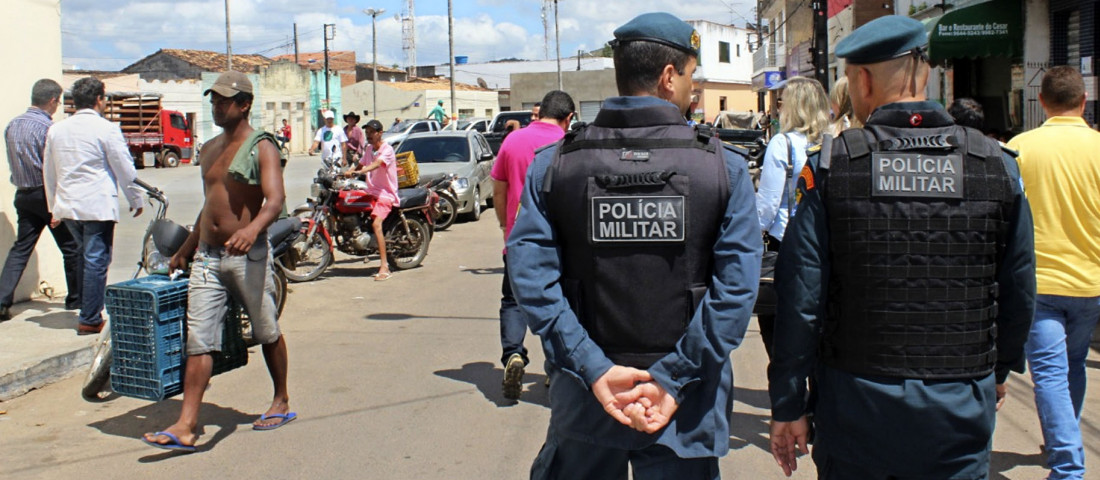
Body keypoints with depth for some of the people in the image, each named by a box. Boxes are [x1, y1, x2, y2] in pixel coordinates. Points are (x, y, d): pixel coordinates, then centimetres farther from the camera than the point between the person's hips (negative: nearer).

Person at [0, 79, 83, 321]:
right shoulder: (47, 127, -16)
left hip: (23, 195, 7)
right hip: (48, 194, -7)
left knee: (20, 249, 8)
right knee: (71, 248, 7)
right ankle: (76, 299, 16)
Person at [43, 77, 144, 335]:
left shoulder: (56, 129, 10)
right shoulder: (106, 129, -9)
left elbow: (48, 172, 16)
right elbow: (125, 169, -7)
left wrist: (54, 207, 25)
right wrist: (135, 200, 7)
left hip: (67, 206, 6)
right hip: (98, 206, -6)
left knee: (86, 258, 20)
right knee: (96, 261, 0)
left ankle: (88, 312, 27)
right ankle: (90, 320, 3)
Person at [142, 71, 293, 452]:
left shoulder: (261, 147, -6)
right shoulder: (210, 148, 16)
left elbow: (275, 199, -21)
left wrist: (253, 229, -41)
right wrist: (186, 249, 29)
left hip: (248, 255, -6)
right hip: (207, 256, 6)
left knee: (267, 334, 9)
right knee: (198, 341, -1)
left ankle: (282, 402, 27)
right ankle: (186, 426, -2)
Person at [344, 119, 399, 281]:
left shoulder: (387, 149, -11)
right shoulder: (369, 148, 16)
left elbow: (377, 164, -29)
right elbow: (360, 165, 27)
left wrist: (360, 171, -45)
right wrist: (348, 172, 9)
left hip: (385, 194, -9)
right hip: (371, 192, 9)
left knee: (376, 224, -27)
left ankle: (384, 267, -30)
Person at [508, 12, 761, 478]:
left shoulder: (553, 163, -4)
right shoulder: (723, 167, -7)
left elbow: (531, 276, -14)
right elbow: (737, 287, -16)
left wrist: (595, 370, -14)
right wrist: (673, 380, -15)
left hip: (582, 400, 2)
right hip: (685, 409, -1)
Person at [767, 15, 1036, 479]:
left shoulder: (829, 166, -10)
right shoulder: (996, 164, -3)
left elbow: (801, 301, -11)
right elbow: (1019, 294, 5)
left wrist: (787, 405, -2)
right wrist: (998, 369, 23)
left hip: (856, 401, -1)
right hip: (961, 406, 2)